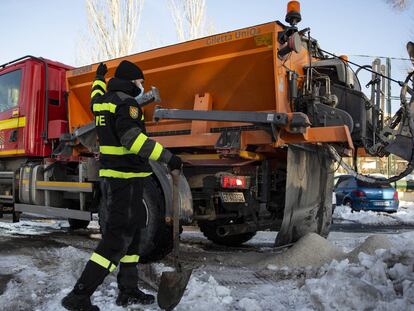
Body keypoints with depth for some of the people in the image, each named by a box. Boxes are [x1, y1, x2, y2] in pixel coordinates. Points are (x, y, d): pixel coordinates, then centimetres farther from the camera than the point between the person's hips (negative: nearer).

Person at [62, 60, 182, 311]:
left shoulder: (103, 99, 15)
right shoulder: (126, 102, -13)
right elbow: (131, 136, -27)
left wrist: (99, 77, 61)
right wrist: (167, 157, -30)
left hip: (112, 176, 10)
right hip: (126, 178, -10)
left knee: (131, 233, 16)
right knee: (117, 238, -8)